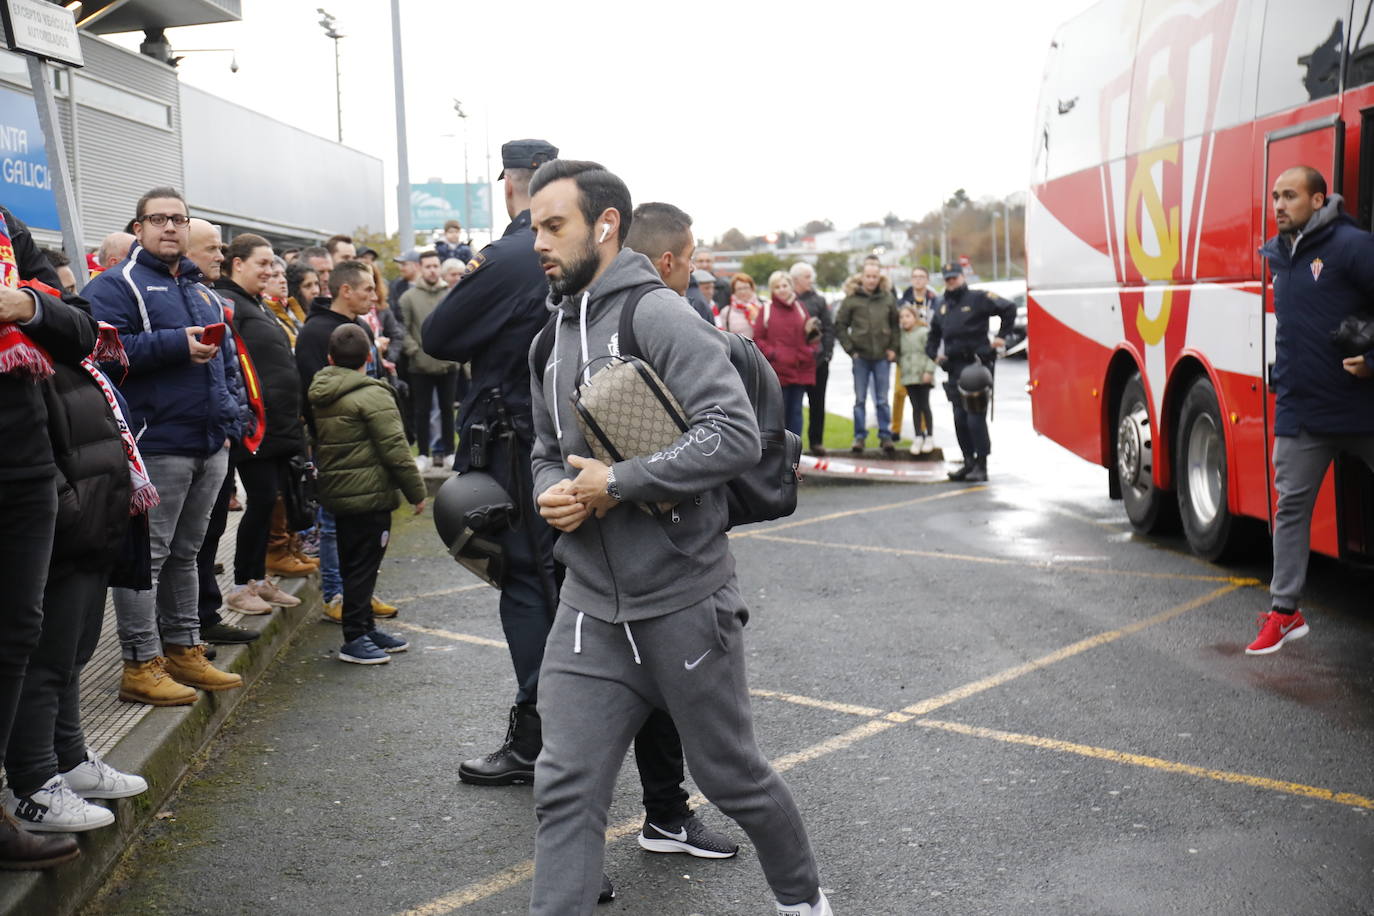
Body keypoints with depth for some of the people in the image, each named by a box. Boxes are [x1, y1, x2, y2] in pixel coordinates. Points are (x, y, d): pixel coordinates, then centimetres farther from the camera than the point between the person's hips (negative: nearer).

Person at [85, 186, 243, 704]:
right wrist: (177, 345, -22)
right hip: (157, 444, -8)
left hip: (209, 443, 8)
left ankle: (183, 648, 24)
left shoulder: (200, 291, 21)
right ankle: (141, 666, 0)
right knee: (147, 554, -5)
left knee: (186, 552, 15)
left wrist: (230, 417, 18)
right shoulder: (117, 286, -5)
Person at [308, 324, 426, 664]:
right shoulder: (372, 395, -15)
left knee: (354, 564, 16)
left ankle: (365, 628, 26)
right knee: (363, 565, -3)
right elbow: (394, 449, -16)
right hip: (370, 495, -8)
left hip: (336, 492, 8)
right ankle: (354, 639, -1)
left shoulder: (320, 396, 10)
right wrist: (416, 491, -8)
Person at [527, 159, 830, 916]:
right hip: (590, 606, 6)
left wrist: (615, 484, -20)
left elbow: (735, 435, -23)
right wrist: (555, 496, -3)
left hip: (683, 602, -6)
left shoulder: (656, 315, -13)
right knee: (565, 790, 0)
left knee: (730, 775, 12)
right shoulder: (552, 338, 11)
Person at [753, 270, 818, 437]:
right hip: (777, 371, -4)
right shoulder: (766, 309, -2)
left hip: (800, 370, 4)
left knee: (796, 412, 10)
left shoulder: (799, 307, 10)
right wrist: (772, 353, -14)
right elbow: (757, 338, -3)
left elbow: (810, 336, 16)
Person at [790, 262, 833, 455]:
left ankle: (816, 441, 14)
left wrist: (827, 352, -3)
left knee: (817, 403, 6)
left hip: (818, 360, 2)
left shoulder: (818, 300, 7)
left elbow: (829, 328, 6)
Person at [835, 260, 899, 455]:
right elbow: (839, 326, 1)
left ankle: (885, 436, 11)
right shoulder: (852, 298, -2)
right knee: (860, 399, 5)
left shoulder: (888, 298, 3)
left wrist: (893, 348, 2)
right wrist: (850, 349, -5)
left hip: (882, 356, 1)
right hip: (861, 356, -1)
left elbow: (896, 324, 10)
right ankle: (859, 437, 12)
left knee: (882, 400, 5)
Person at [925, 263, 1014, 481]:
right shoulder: (943, 307, 18)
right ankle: (968, 463, 16)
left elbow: (1009, 308, -5)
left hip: (977, 364, -7)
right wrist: (934, 354, 14)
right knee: (960, 419, 7)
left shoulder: (978, 298, -2)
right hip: (954, 367, 7)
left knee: (976, 418, -10)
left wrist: (1001, 336, -5)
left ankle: (981, 466, -5)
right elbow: (933, 334, 30)